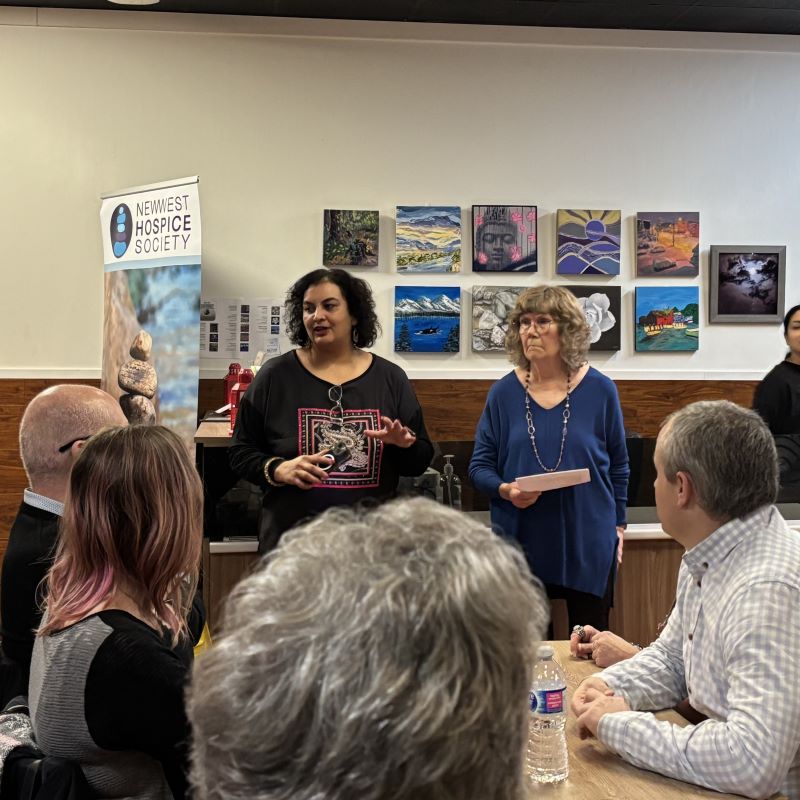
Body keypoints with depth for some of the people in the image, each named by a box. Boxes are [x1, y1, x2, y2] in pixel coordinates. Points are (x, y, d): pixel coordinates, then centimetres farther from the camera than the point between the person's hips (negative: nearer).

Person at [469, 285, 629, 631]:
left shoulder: (599, 390, -2)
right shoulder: (504, 392, -2)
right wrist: (505, 490, -16)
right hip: (521, 541, 0)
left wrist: (617, 524, 10)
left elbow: (618, 465, 8)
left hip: (587, 542, 0)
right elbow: (480, 466, 3)